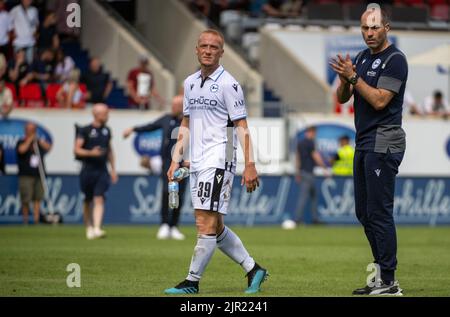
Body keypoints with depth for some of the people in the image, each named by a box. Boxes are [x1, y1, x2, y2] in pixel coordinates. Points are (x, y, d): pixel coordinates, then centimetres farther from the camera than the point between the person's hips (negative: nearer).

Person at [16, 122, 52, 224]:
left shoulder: (39, 142, 17)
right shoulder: (21, 142, 3)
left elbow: (48, 147, 3)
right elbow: (22, 150, -18)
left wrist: (39, 141, -5)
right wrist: (29, 139, -7)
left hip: (38, 175, 4)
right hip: (26, 176, -4)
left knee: (37, 199, 0)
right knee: (25, 200, -7)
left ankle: (36, 220, 1)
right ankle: (25, 220, 2)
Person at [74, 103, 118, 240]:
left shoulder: (107, 131, 12)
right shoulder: (85, 130, -3)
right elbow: (77, 149, -7)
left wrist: (113, 169, 18)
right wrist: (90, 153, -23)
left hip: (102, 170, 2)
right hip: (88, 170, -2)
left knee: (99, 199, -11)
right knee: (88, 200, 9)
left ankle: (97, 228, -20)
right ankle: (89, 227, 23)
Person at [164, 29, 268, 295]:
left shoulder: (228, 84, -7)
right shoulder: (190, 83, 15)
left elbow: (242, 127, -9)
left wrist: (250, 165, -16)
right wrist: (176, 160, 15)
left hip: (218, 160, -8)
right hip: (197, 162, 8)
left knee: (206, 223, -10)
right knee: (214, 226, 9)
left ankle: (192, 281, -5)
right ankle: (253, 269, 19)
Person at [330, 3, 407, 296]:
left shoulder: (395, 59, -10)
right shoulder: (362, 57, 16)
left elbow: (379, 100, -18)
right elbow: (342, 98, 14)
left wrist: (353, 77, -20)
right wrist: (344, 79, -6)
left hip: (383, 143, -9)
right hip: (364, 143, 9)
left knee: (379, 212, -11)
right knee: (364, 213, 11)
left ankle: (388, 282, -10)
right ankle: (382, 276, 16)